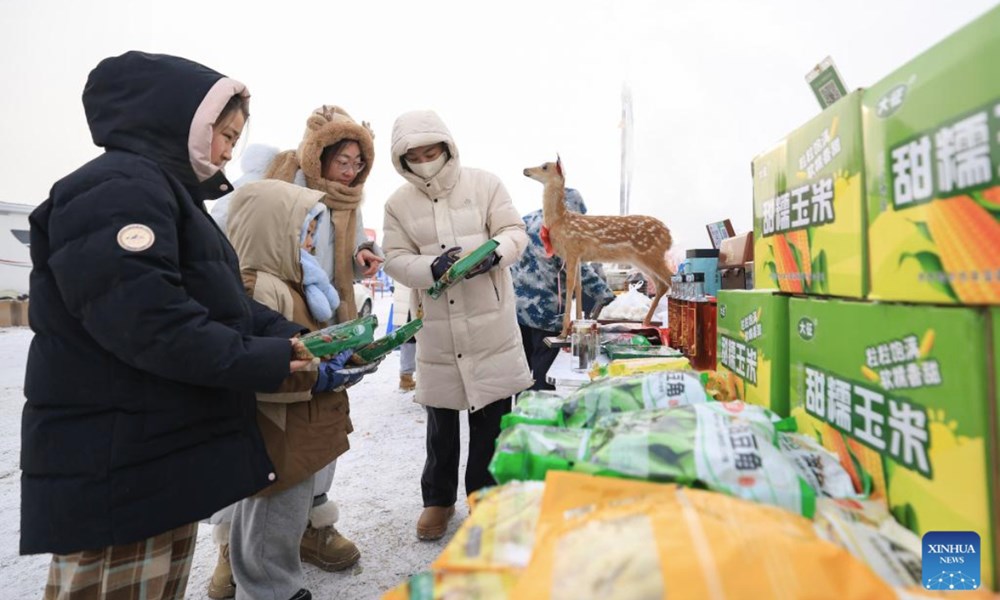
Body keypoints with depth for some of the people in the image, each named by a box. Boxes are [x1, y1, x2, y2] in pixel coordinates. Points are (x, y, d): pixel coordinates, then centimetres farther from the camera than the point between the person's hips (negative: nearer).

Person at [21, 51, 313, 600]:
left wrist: (288, 336, -1)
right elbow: (149, 320, -28)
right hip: (115, 467, -10)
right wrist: (268, 362, -20)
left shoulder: (167, 194, 18)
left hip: (166, 452, 10)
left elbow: (221, 303, 13)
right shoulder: (118, 191, -17)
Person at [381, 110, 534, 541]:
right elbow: (395, 259, 0)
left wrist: (495, 251, -23)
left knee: (492, 415, 9)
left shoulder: (484, 183, 1)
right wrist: (432, 268, -20)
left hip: (490, 320, -1)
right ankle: (438, 497, 35)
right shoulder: (398, 203, 5)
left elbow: (515, 232, -1)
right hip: (437, 327, 1)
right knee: (440, 417, 14)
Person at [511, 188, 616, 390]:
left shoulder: (527, 220, 12)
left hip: (517, 306, 7)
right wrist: (606, 295, -4)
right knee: (544, 374, 4)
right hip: (545, 311, -7)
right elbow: (579, 270, -11)